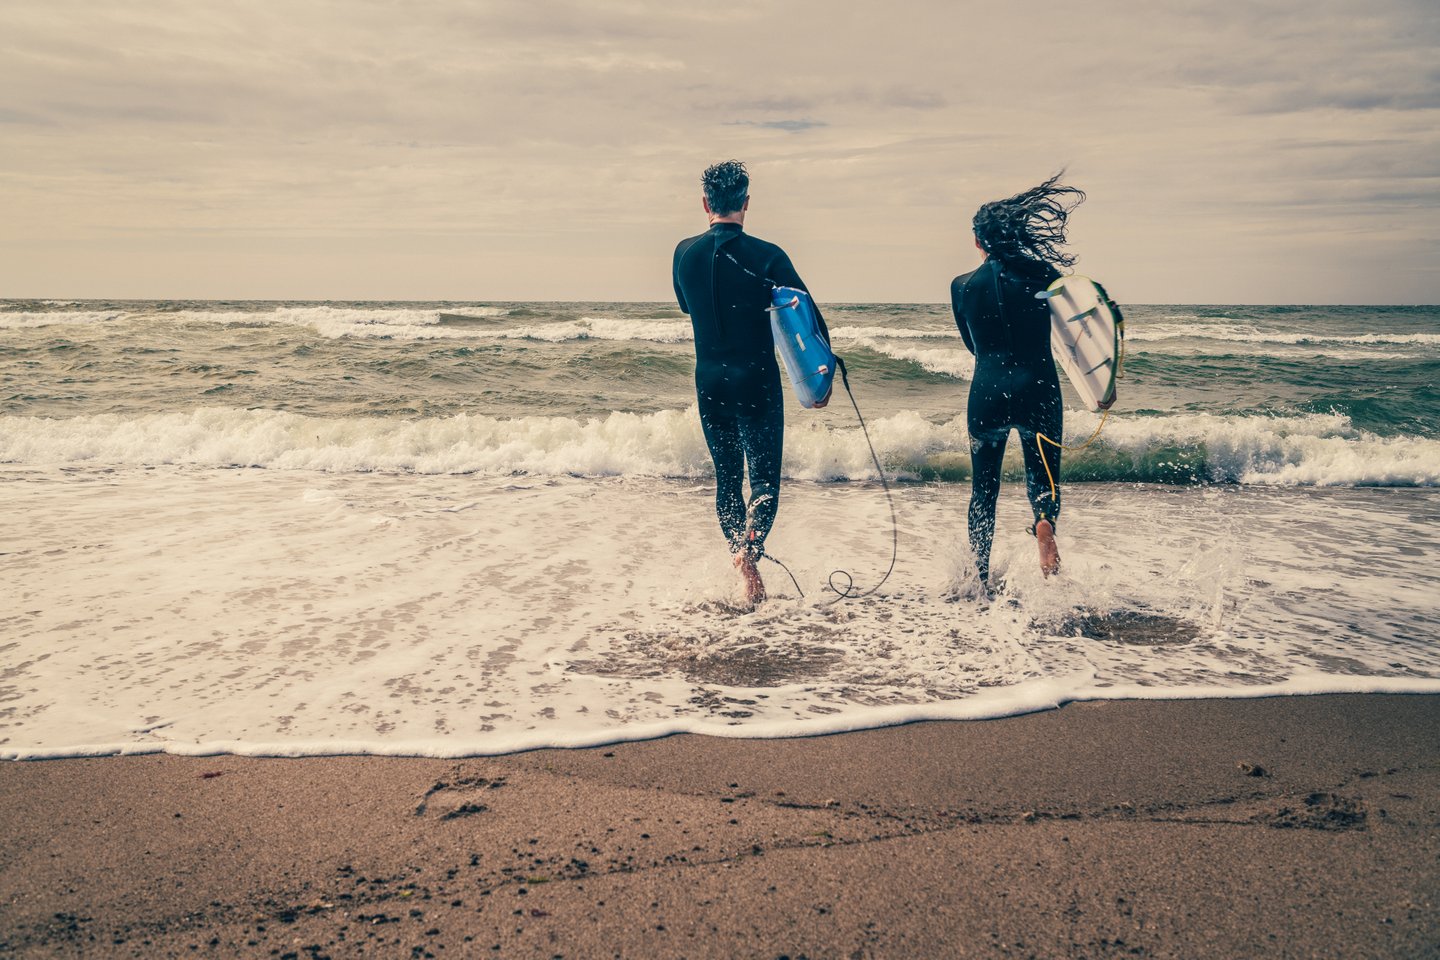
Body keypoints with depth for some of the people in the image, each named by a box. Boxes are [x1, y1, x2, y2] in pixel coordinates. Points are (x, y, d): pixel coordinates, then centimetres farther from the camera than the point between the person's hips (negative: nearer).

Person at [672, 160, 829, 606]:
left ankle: (743, 563, 17)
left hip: (709, 382, 3)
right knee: (765, 476, 4)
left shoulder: (685, 253, 0)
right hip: (758, 383, -3)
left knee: (727, 476, 15)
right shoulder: (766, 256, -11)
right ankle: (750, 546, -22)